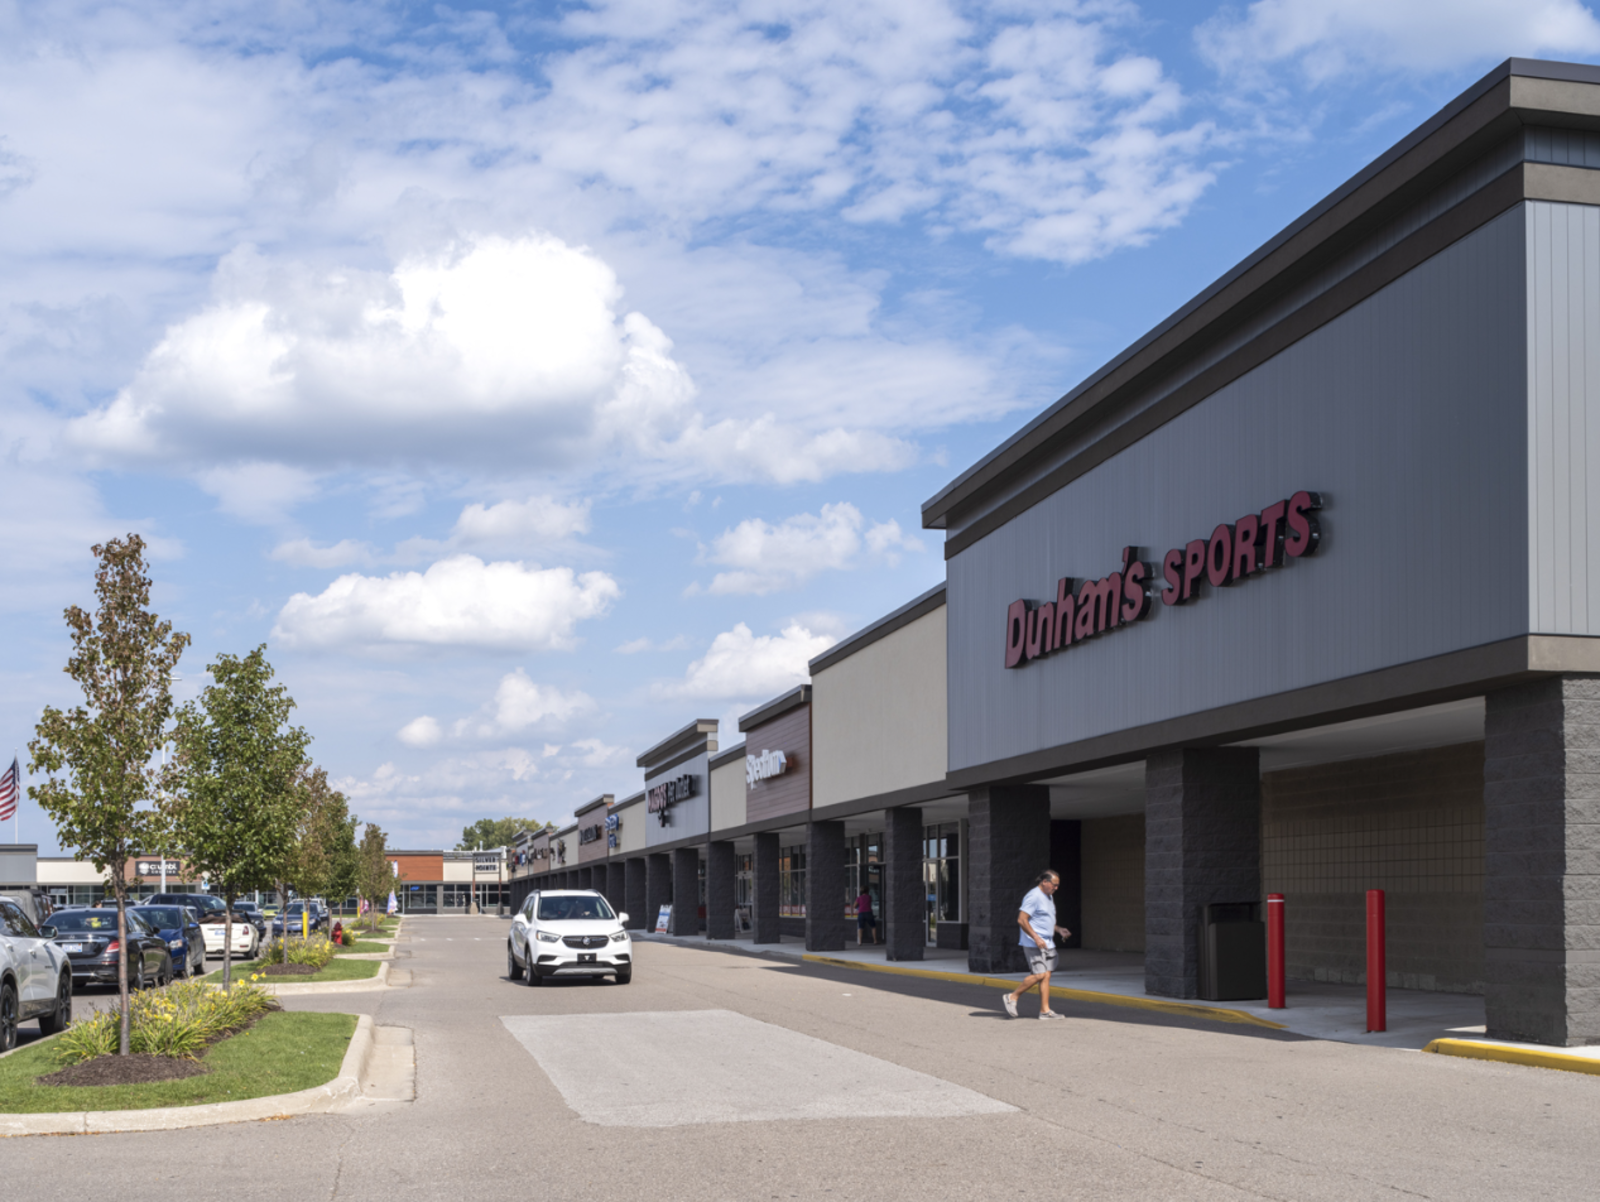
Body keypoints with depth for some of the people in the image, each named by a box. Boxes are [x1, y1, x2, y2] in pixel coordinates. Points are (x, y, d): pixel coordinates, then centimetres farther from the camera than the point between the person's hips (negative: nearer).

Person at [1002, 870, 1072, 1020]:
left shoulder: (1048, 897, 17)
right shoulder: (1034, 896, -13)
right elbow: (1021, 920, -18)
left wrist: (1058, 929, 14)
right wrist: (1036, 938, -21)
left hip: (1047, 944, 9)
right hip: (1034, 944, -9)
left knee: (1046, 975, 3)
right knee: (1039, 974, -14)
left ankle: (1045, 1010, 3)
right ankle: (1012, 997, 0)